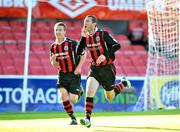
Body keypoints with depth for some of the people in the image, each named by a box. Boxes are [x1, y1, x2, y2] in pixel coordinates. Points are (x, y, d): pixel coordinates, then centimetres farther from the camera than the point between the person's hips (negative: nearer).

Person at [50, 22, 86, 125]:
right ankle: (73, 119, 0)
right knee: (64, 96, -15)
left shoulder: (72, 43, -12)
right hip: (63, 75, 4)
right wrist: (53, 60, -12)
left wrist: (79, 67, -15)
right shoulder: (53, 46, 3)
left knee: (73, 100, -6)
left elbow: (83, 54, -5)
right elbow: (54, 64, 11)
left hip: (74, 74, -4)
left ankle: (79, 92, 31)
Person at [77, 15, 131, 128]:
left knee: (110, 97, 11)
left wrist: (105, 55, -31)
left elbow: (117, 45, -19)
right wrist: (83, 37, -12)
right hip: (95, 68, 3)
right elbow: (79, 52, -3)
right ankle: (87, 119, -21)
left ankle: (124, 83, 40)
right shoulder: (86, 37, 1)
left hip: (107, 68, -3)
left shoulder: (102, 34, -14)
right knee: (90, 91, -21)